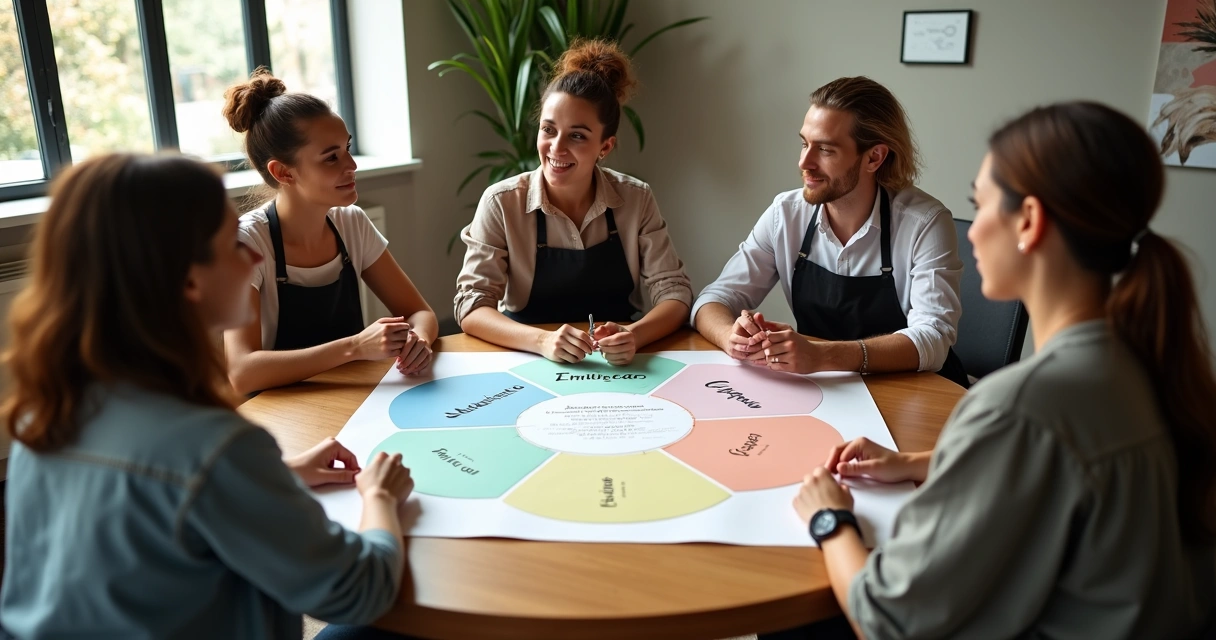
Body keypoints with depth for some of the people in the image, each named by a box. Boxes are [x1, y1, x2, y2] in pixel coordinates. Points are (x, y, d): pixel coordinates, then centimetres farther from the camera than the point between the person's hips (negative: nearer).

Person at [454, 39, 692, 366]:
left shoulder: (636, 200, -3)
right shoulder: (502, 203, -9)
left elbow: (673, 290, -4)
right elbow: (471, 307, -12)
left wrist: (634, 335, -25)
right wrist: (542, 340, -30)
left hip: (618, 366, -1)